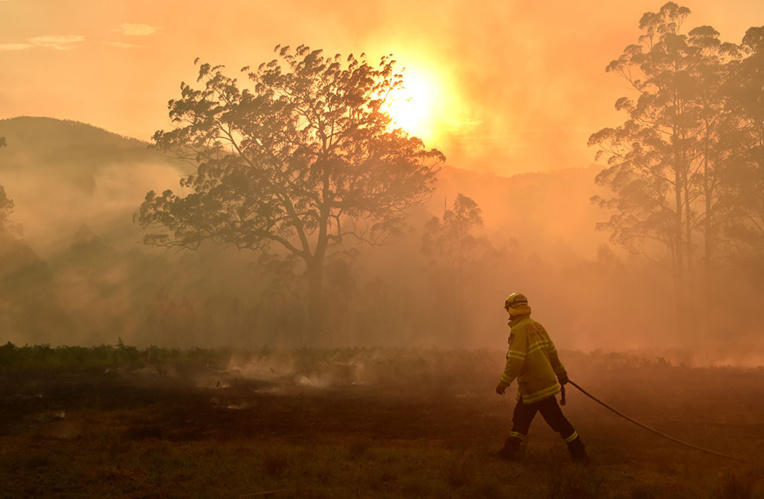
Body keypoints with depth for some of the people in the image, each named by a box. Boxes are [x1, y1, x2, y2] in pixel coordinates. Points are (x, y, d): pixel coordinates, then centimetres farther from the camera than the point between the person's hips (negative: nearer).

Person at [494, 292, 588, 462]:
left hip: (536, 386, -9)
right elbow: (552, 352, 17)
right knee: (520, 418, 13)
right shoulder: (537, 326, 10)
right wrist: (561, 372, 27)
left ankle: (579, 453, 3)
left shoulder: (518, 330, -17)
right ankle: (511, 451, 17)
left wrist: (504, 382, -17)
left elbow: (515, 361, -24)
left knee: (557, 420, -3)